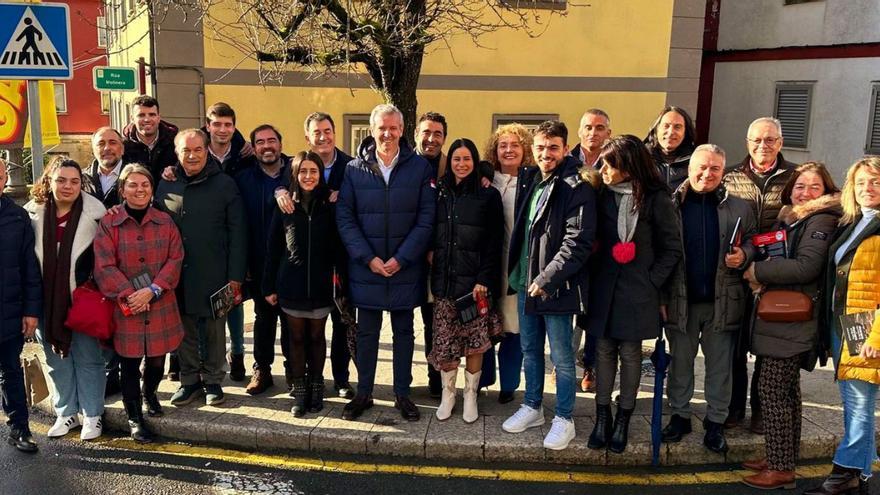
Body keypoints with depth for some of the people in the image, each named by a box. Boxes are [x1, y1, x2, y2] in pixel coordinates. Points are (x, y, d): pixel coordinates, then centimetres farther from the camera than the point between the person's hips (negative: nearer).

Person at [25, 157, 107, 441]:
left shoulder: (94, 213, -9)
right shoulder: (33, 213, -2)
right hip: (47, 301, 3)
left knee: (87, 357, 7)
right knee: (57, 358, 14)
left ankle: (92, 415, 20)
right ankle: (66, 413, 29)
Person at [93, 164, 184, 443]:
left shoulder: (165, 222, 5)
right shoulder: (108, 224, -2)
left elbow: (175, 259, -1)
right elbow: (104, 266, -7)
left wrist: (153, 290, -12)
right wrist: (129, 294, -16)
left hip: (160, 306, 2)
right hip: (125, 308, -2)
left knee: (157, 360, 11)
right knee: (129, 365, 6)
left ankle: (150, 394, 43)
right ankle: (134, 417, 24)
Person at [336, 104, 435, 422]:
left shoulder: (419, 167, -3)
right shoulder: (355, 169, 0)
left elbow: (426, 219, -6)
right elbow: (344, 219, -2)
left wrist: (401, 259, -12)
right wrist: (368, 258, -11)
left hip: (405, 268, 0)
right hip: (365, 268, 1)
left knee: (404, 332, 12)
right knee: (366, 333, 11)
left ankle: (402, 393, 24)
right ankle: (363, 393, 24)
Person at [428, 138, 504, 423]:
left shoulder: (488, 196, 2)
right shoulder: (440, 194, 10)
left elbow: (494, 243, -3)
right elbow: (430, 235, 15)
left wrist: (484, 280, -11)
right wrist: (430, 253, -3)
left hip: (475, 281, -2)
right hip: (445, 281, 2)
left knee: (475, 343, 2)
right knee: (445, 343, 2)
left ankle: (471, 395, 19)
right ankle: (448, 393, 20)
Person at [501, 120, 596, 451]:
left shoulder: (576, 189, -12)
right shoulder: (528, 181, 9)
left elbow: (579, 243, -18)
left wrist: (546, 279, -19)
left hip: (556, 286, -7)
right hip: (525, 282, 7)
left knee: (561, 357, 5)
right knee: (530, 350, 17)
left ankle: (564, 419, 20)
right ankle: (532, 408, 33)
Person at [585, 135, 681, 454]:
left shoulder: (656, 199, -8)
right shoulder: (602, 195, 1)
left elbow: (672, 248, -2)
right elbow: (594, 238, 7)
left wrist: (651, 281, -7)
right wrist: (594, 275, -3)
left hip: (637, 293, -3)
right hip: (604, 287, 3)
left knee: (629, 353, 6)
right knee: (604, 350, 8)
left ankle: (623, 421, 20)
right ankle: (602, 418, 20)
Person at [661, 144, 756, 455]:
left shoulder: (739, 208, 1)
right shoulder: (672, 206, -3)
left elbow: (753, 242, 11)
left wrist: (744, 255, -13)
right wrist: (660, 297, -8)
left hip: (722, 301, 1)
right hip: (680, 300, 0)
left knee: (720, 366, 11)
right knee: (680, 363, 13)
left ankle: (716, 421, 25)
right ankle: (679, 415, 29)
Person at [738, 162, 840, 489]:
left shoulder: (821, 220, -10)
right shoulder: (789, 219, 17)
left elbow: (806, 266, -21)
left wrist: (758, 270, -15)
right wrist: (761, 275, 5)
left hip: (792, 320, -9)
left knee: (772, 390, -7)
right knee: (785, 391, 15)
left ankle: (781, 468, 2)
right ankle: (780, 458, 26)